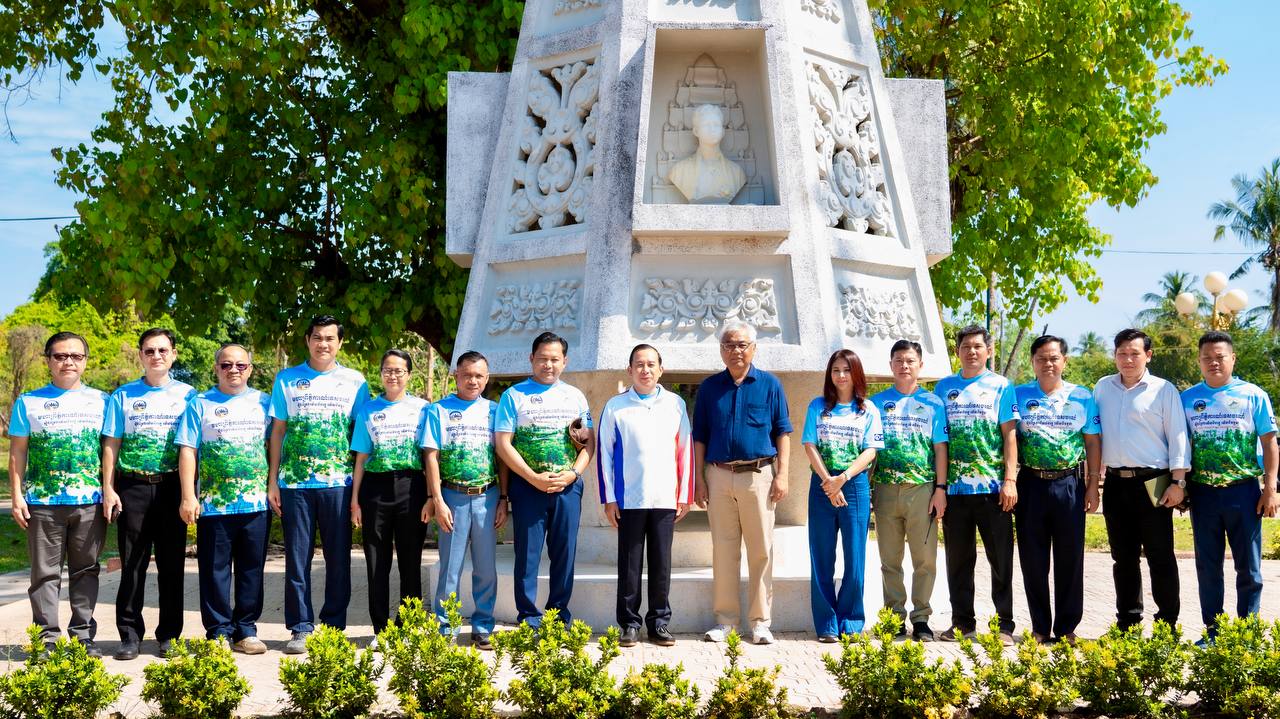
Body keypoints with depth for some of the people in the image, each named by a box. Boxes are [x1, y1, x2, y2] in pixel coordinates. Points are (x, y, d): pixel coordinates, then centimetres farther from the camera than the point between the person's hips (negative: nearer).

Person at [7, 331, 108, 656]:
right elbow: (17, 453, 6)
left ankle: (83, 636, 12)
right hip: (42, 502, -1)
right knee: (45, 573, 3)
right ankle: (47, 638, 8)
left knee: (86, 570, 6)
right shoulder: (28, 402, 7)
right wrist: (17, 496, -1)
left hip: (90, 502, 1)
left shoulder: (100, 401, 9)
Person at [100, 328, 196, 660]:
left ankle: (169, 635, 12)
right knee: (132, 563, 1)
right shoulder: (123, 395, 8)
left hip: (172, 486, 0)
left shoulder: (187, 395, 7)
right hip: (132, 486, 0)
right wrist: (108, 489, -1)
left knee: (172, 563, 4)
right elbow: (111, 444, 7)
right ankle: (130, 635, 8)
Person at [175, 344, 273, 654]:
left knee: (252, 569, 6)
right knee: (215, 571, 2)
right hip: (213, 504, -2)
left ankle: (246, 630, 15)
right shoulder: (200, 404, 6)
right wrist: (188, 497, -7)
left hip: (257, 503, 2)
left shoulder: (263, 403, 11)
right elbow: (188, 452, 1)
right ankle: (218, 632, 10)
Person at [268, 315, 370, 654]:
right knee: (297, 559, 3)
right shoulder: (287, 380, 9)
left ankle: (334, 626, 13)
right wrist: (272, 482, 3)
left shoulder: (355, 382, 7)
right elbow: (278, 431, 10)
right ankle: (301, 629, 9)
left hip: (339, 483, 0)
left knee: (339, 559, 3)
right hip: (295, 483, 0)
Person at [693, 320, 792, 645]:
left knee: (761, 550, 0)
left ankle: (760, 621, 7)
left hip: (759, 475, -1)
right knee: (723, 550, 4)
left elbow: (783, 432, 5)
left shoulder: (770, 384, 5)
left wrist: (782, 474, -4)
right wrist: (699, 479, 4)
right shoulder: (710, 387, 10)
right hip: (719, 475, 2)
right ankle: (725, 619, 11)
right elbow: (700, 437, 11)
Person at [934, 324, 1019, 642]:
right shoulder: (944, 387, 11)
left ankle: (1004, 624, 7)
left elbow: (1010, 434, -1)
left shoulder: (1000, 386, 4)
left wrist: (1010, 479, -9)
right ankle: (962, 621, 18)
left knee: (1001, 557, 1)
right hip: (954, 486, 3)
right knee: (958, 559, 9)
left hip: (993, 487, -3)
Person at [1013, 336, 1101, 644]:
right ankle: (1040, 627, 15)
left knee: (1070, 558, 4)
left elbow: (1093, 443, 8)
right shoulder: (1018, 395, 5)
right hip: (1031, 483, 0)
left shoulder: (1082, 397, 6)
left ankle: (1067, 628, 14)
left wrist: (1093, 485, 2)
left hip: (1070, 483, 0)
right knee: (1033, 559, 4)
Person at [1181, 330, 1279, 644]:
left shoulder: (1253, 395, 0)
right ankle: (1212, 632, 17)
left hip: (1244, 490, -2)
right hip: (1203, 492, 2)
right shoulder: (1187, 399, 5)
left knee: (1249, 567, 3)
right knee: (1207, 567, 8)